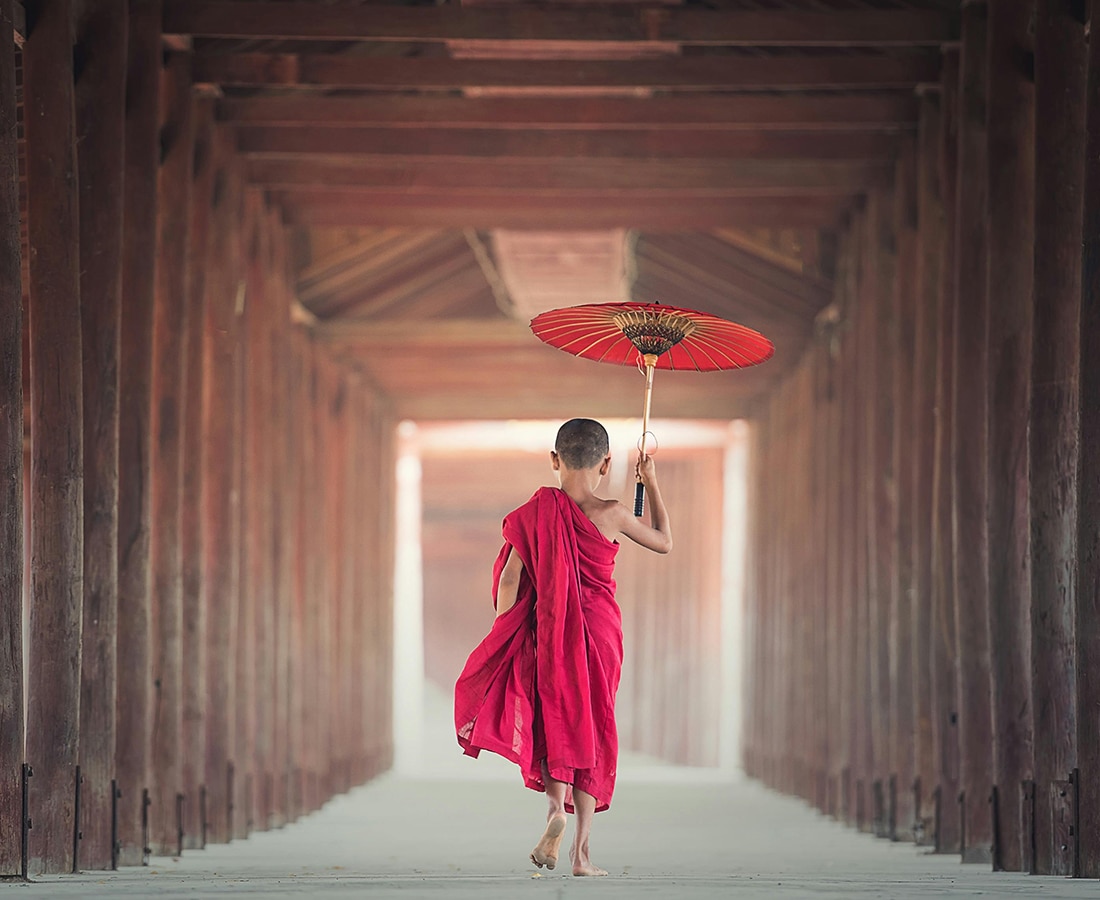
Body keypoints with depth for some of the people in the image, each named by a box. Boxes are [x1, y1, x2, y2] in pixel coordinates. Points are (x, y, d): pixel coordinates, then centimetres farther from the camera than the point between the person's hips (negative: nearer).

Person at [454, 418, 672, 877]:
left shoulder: (538, 512, -6)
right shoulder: (611, 515, -7)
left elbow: (510, 578, -6)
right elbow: (664, 542, 10)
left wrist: (504, 637, 4)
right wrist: (651, 484, 19)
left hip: (549, 631, 0)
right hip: (600, 631, 0)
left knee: (553, 721, 12)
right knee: (592, 727, 8)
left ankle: (556, 805, -19)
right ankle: (581, 850, 5)